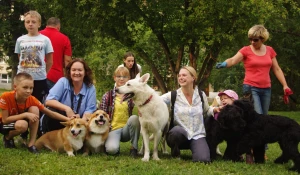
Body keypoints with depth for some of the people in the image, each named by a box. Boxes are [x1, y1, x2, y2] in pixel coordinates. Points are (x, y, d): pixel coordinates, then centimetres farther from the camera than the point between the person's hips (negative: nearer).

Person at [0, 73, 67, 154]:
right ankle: (7, 138, -3)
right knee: (22, 125, -37)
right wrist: (25, 114, -35)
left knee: (34, 109, -25)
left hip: (21, 120, 4)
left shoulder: (31, 99, -20)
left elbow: (50, 113, -16)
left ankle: (31, 143, -18)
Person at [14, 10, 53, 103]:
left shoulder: (45, 40, -1)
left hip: (39, 79, -2)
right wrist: (24, 70, 9)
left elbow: (49, 61, 4)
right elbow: (20, 59, 14)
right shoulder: (20, 40, 5)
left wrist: (43, 73, 7)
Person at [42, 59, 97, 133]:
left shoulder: (90, 88, -3)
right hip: (59, 121, -1)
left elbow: (89, 110, -9)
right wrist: (67, 109, -31)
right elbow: (49, 101, -18)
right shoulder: (63, 82, -7)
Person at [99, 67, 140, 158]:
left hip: (127, 129, 2)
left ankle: (134, 148, -15)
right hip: (113, 129, -2)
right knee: (111, 149, -34)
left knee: (134, 118, -32)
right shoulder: (107, 96, 3)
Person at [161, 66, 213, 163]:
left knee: (203, 159, -27)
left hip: (198, 135, 0)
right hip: (180, 134, 0)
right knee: (177, 131, -38)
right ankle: (175, 153, -6)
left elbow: (207, 111, 19)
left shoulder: (201, 95, 4)